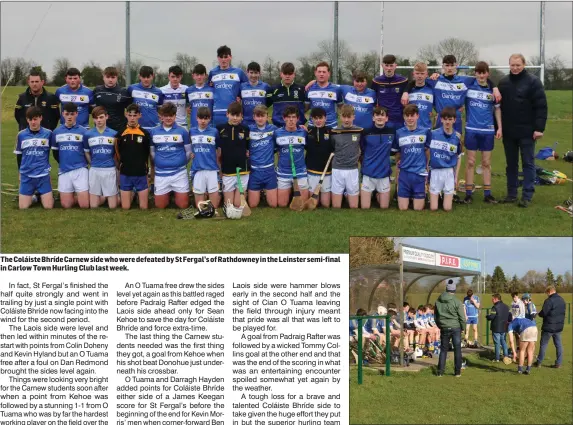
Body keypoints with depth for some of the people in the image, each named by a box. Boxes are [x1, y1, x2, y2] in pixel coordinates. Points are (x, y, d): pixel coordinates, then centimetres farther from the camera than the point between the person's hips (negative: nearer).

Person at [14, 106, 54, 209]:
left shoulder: (48, 134, -3)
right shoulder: (21, 135, 1)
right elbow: (18, 155, 13)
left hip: (43, 175, -1)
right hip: (26, 175, 1)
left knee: (48, 206, -8)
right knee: (23, 207, -4)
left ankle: (41, 196, 25)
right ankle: (34, 197, 27)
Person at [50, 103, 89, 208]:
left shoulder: (83, 131, -3)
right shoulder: (56, 132, 6)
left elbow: (87, 152, 4)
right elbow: (55, 153, 14)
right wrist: (63, 163, 12)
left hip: (80, 170, -2)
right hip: (63, 171, 2)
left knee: (85, 205, -9)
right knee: (66, 205, 1)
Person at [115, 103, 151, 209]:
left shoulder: (145, 133, -2)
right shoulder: (121, 133, -2)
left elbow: (148, 153, 7)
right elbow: (117, 152, 7)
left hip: (141, 174, 0)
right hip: (125, 174, 0)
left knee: (144, 207, 2)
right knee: (125, 207, 1)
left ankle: (139, 196, 31)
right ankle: (131, 195, 31)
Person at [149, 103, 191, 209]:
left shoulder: (182, 131, 0)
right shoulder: (153, 132, 3)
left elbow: (188, 152, 7)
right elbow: (152, 152, 11)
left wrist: (181, 164, 9)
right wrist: (158, 164, 11)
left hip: (179, 173, -1)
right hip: (161, 174, 1)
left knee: (183, 205, 0)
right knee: (160, 206, 5)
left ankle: (176, 194, 31)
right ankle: (168, 194, 35)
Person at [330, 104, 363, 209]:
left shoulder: (360, 131, -2)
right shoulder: (334, 132, -1)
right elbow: (331, 150, 10)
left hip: (353, 170, 0)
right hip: (337, 170, 0)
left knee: (354, 206, 3)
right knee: (336, 206, 2)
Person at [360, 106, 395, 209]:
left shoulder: (392, 132, -2)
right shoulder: (366, 132, -5)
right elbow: (360, 152, 6)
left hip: (384, 174, 1)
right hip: (368, 174, -1)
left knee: (384, 207, 7)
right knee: (365, 207, 1)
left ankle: (378, 195, 37)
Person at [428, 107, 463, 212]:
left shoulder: (457, 137, -1)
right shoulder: (433, 134, -5)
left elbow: (458, 157, 9)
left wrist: (456, 176, 5)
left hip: (449, 172, 1)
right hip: (435, 171, -1)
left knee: (447, 208, -3)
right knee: (433, 208, -3)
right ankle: (437, 195, 29)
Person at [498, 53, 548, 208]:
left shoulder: (533, 81, -7)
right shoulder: (503, 82, 8)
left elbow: (541, 107, -9)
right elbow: (499, 106, 14)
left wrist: (539, 128, -15)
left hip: (527, 131, -5)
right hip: (508, 131, 5)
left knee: (528, 163, 0)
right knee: (511, 164, 11)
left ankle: (527, 196, 3)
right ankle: (512, 193, 18)